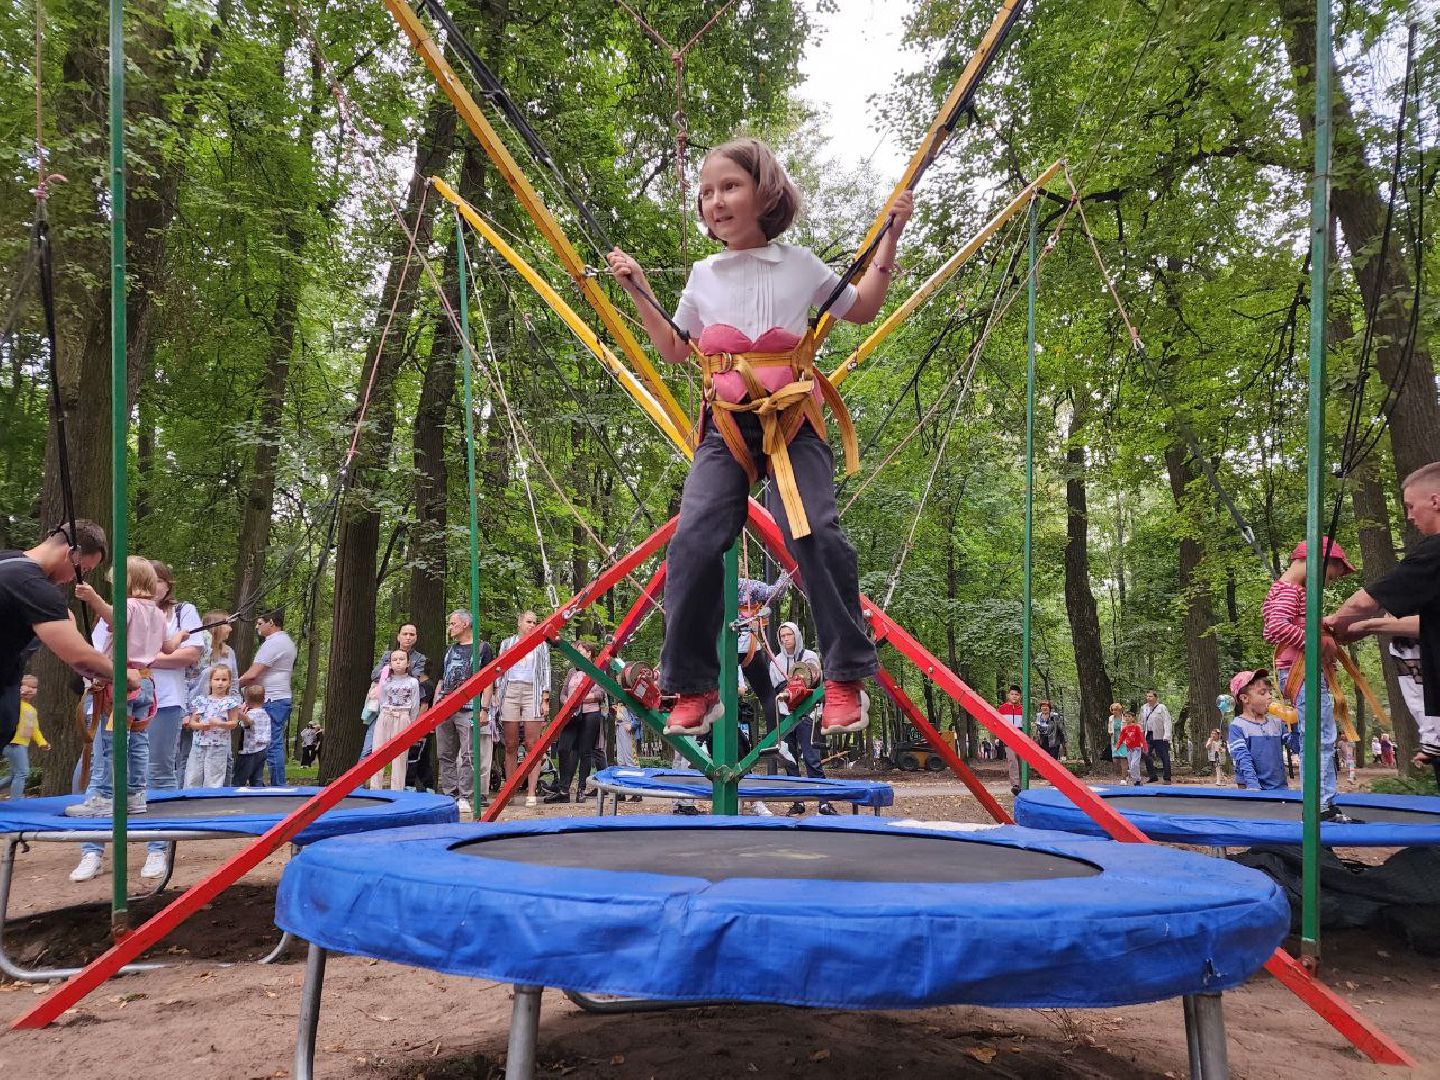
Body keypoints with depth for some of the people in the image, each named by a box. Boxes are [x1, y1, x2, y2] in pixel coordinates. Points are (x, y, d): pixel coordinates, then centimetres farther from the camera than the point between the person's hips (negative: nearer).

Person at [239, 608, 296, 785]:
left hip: (272, 701, -10)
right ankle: (280, 786, 13)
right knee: (278, 744, 11)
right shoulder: (287, 641, 19)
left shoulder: (272, 643, -13)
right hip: (283, 698, 10)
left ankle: (278, 786, -8)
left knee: (272, 746, -8)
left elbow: (252, 674, -17)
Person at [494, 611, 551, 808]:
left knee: (533, 745, -6)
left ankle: (531, 794, -7)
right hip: (510, 693, 1)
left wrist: (545, 700, 0)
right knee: (510, 746, 2)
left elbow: (546, 672, 8)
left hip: (532, 693, -1)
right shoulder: (507, 643, 14)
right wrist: (496, 696, 5)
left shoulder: (541, 645, 12)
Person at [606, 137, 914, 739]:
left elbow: (861, 311, 23)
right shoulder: (703, 277, 17)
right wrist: (639, 294, 21)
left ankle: (845, 679, -5)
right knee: (694, 541, -14)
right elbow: (676, 350, 28)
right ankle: (694, 688, -2)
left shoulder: (800, 264, 11)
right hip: (725, 424, 2)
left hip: (792, 420, -2)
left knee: (816, 536, -19)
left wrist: (888, 243, 16)